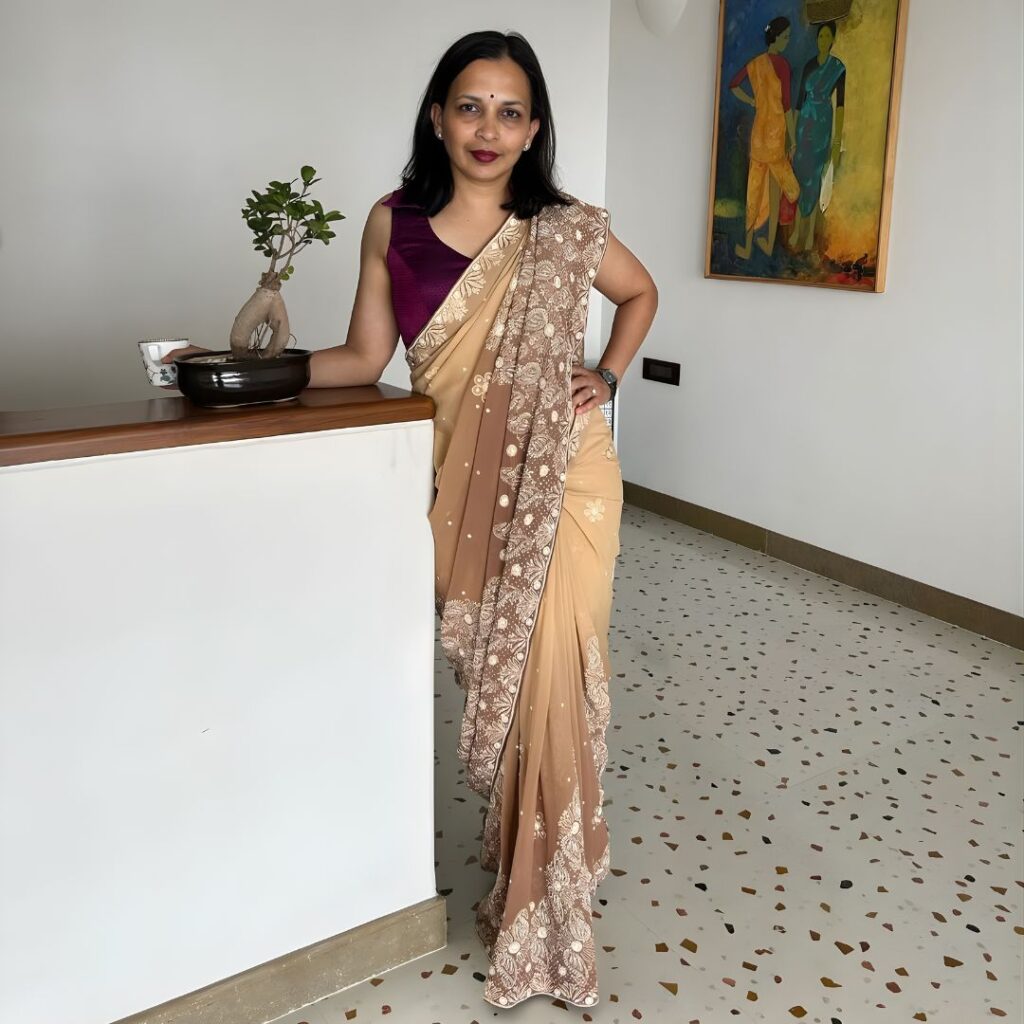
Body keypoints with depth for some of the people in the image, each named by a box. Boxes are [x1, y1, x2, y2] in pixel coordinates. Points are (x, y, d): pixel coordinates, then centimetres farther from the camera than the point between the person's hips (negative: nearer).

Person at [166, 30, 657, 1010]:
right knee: (487, 677, 10)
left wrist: (607, 377, 2)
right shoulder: (393, 225, 2)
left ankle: (547, 907, 16)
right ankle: (515, 855, 34)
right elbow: (365, 356, 5)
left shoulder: (565, 232, -2)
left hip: (558, 481, -1)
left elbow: (640, 292, 16)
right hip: (461, 484, 2)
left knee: (546, 679, -3)